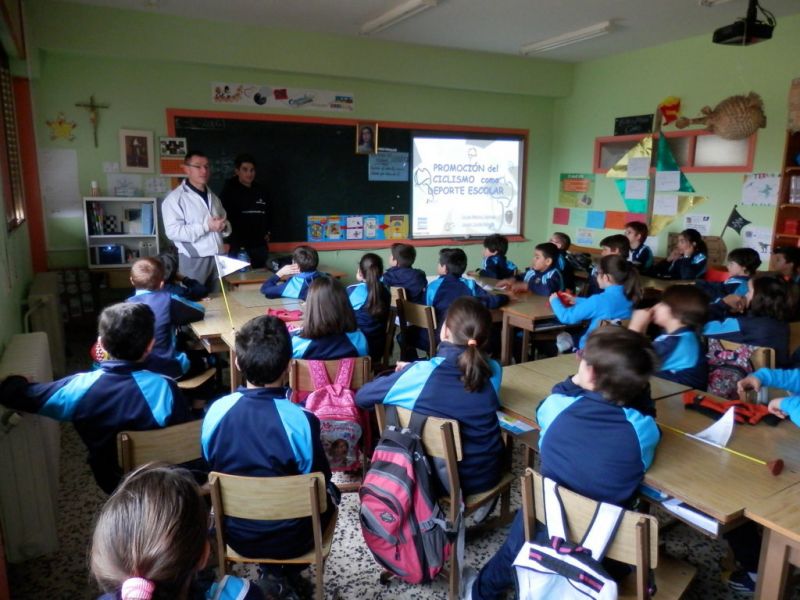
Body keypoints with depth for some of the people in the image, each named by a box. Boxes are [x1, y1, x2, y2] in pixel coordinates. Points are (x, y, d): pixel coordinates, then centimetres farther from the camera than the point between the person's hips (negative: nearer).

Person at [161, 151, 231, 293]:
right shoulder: (175, 197, -6)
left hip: (217, 258, 6)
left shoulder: (213, 197, 18)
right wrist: (206, 226, -19)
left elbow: (225, 223, 24)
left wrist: (224, 227, -1)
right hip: (194, 260, -6)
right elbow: (173, 231, -16)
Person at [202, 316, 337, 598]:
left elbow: (212, 470, 1)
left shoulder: (216, 411, -17)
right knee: (329, 491, 26)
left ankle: (272, 571, 28)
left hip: (236, 534, 4)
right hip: (291, 539, -3)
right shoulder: (300, 420, -27)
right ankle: (287, 573, 24)